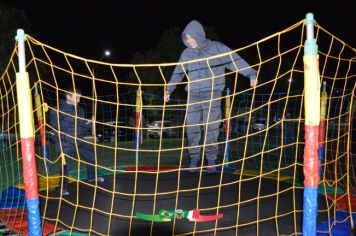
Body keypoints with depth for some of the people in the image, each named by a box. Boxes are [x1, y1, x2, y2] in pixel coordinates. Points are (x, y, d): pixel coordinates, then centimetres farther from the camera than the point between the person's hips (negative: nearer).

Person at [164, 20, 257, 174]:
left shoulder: (217, 48, -2)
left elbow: (235, 61, -7)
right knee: (192, 128, 0)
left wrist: (251, 74, -17)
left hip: (212, 95, -3)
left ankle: (211, 160, 10)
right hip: (193, 96, 3)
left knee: (211, 129, -3)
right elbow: (178, 73, 20)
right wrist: (169, 89, 23)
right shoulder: (187, 53, 9)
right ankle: (194, 158, 14)